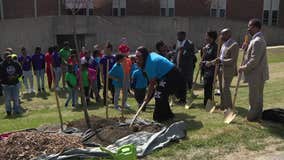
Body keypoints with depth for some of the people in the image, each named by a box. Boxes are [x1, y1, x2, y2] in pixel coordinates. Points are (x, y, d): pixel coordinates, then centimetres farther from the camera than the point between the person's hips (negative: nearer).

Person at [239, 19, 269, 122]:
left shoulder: (257, 41, -22)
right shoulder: (258, 39, 12)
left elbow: (254, 61, -24)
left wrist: (244, 68, -13)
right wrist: (246, 49, 4)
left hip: (256, 74, -10)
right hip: (259, 73, 10)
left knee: (254, 98, 1)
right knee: (258, 97, 18)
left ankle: (252, 117, 12)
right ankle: (258, 115, 28)